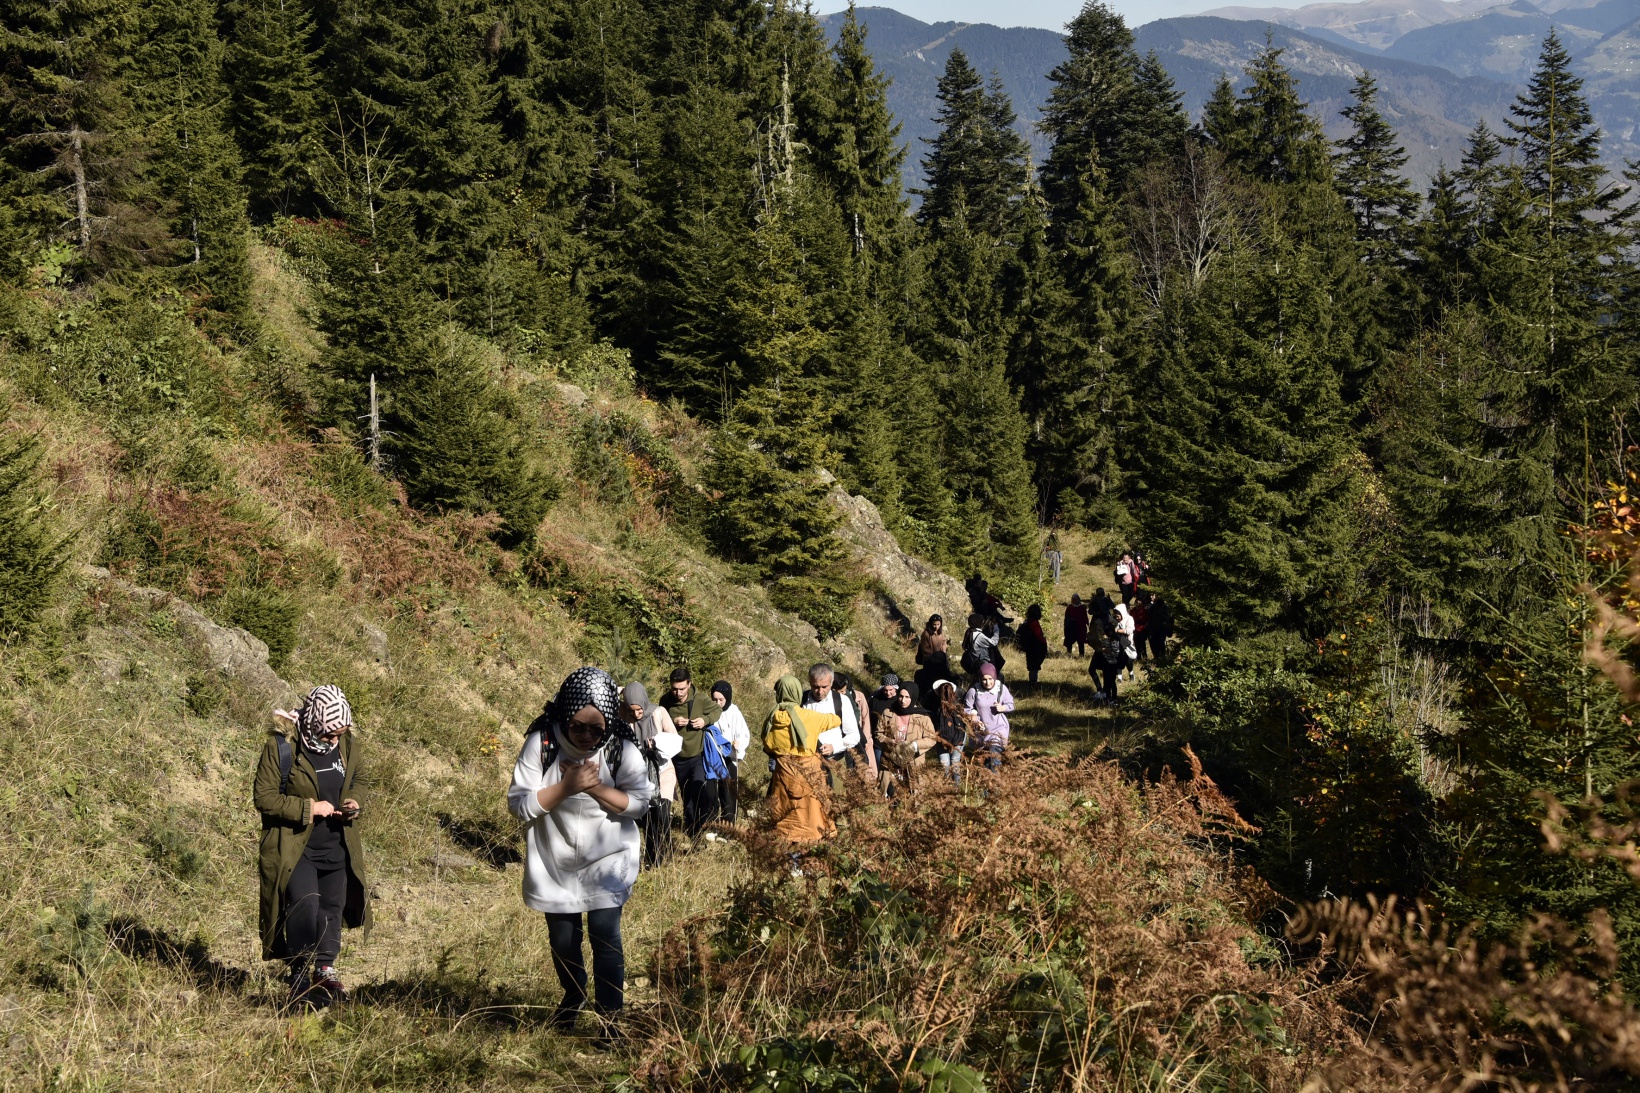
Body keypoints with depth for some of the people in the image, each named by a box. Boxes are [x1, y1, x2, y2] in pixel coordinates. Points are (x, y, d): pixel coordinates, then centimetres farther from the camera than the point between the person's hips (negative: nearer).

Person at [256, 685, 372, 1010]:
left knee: (332, 908, 11)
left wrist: (352, 804, -2)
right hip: (295, 847, -6)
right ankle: (303, 979, -14)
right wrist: (309, 808, -19)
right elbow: (263, 797, -12)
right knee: (304, 904, -21)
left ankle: (325, 968, 27)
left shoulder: (347, 745, 3)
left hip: (337, 847, 6)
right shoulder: (281, 747, -14)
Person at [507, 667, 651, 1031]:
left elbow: (639, 803, -13)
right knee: (562, 937, 14)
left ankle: (610, 1015, 2)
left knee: (604, 931, -12)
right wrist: (566, 787, -30)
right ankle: (573, 997, 43)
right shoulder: (541, 743, -18)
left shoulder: (621, 750, -15)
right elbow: (519, 803, -18)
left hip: (608, 859, -1)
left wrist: (597, 788, -27)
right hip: (555, 861, 1)